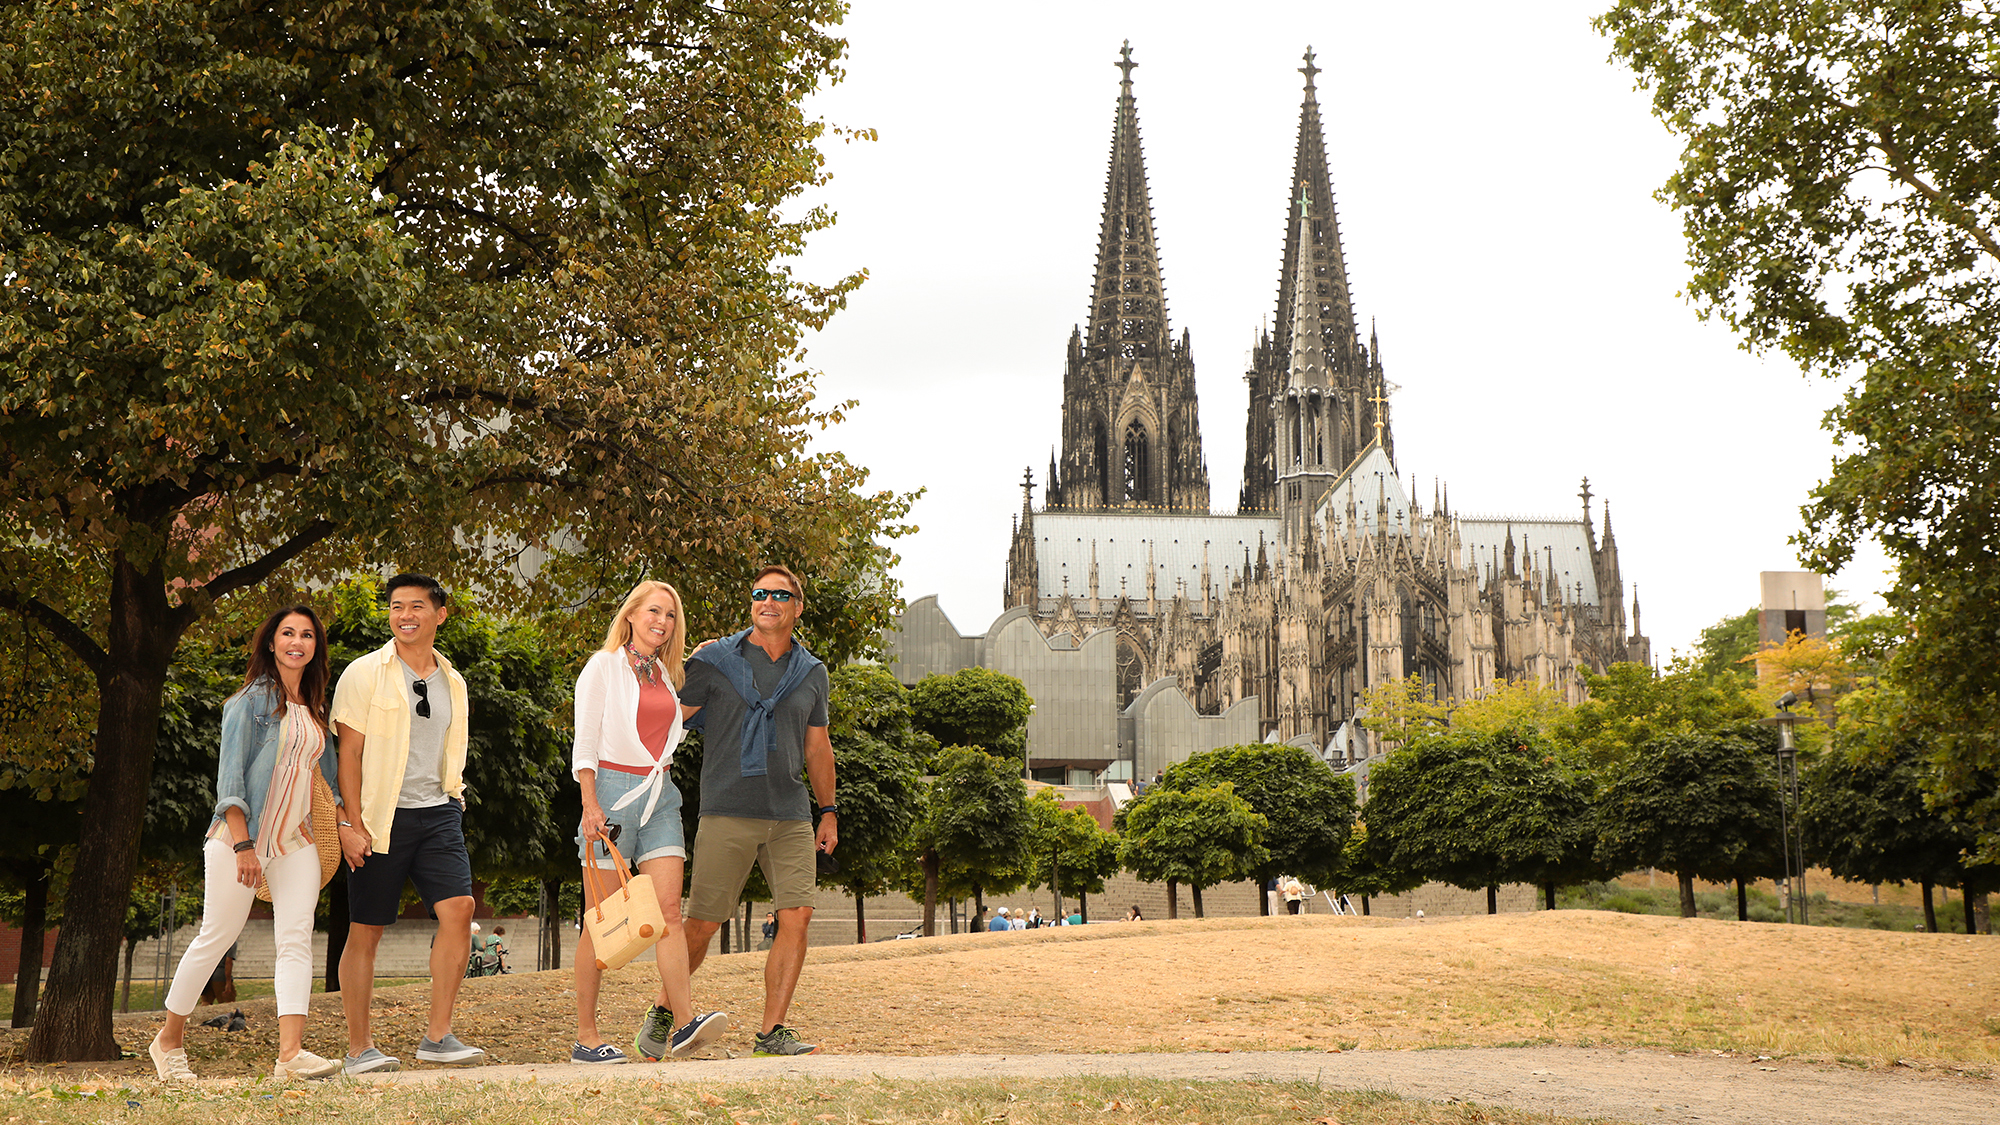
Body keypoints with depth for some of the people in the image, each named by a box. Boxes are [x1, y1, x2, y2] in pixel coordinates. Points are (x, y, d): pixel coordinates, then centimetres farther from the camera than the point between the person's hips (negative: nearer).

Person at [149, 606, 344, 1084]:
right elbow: (230, 774, -12)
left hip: (295, 839, 6)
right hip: (241, 836, -6)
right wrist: (242, 844, -19)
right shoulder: (252, 700, -6)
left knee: (297, 940, -10)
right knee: (217, 937, 2)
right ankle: (169, 1040, 21)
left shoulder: (313, 708, 14)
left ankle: (291, 1053, -19)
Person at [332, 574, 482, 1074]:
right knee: (366, 930, 0)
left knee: (459, 907, -12)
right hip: (381, 818, -4)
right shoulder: (365, 674, -1)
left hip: (437, 813, 4)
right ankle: (359, 1048, 10)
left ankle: (438, 1036, -6)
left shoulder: (452, 682, 14)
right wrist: (352, 823, -11)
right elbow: (348, 753, -5)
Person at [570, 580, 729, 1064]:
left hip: (660, 795, 5)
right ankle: (585, 1036, 3)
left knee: (669, 908, -9)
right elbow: (585, 744, -3)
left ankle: (682, 1020, -18)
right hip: (613, 789, -5)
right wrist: (590, 804, -14)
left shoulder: (665, 674, 16)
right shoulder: (604, 666, 0)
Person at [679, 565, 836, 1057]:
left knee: (796, 916, -9)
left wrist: (829, 811, 21)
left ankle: (772, 1031, -1)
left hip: (791, 815, 3)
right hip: (727, 812, -3)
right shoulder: (714, 661, 3)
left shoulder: (812, 672, 13)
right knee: (702, 922, -2)